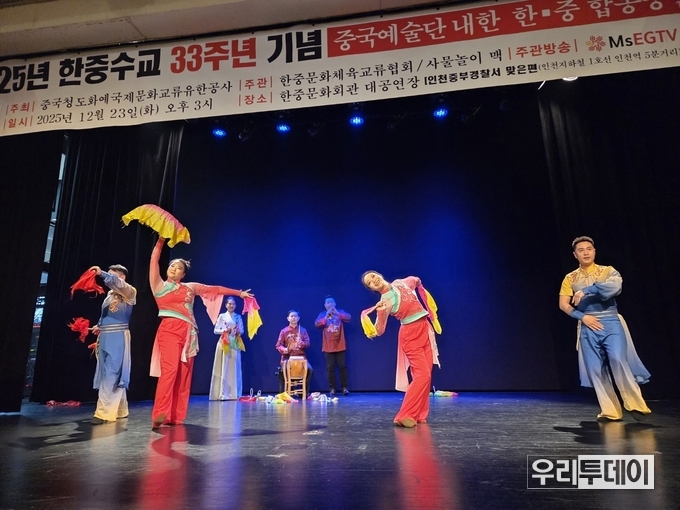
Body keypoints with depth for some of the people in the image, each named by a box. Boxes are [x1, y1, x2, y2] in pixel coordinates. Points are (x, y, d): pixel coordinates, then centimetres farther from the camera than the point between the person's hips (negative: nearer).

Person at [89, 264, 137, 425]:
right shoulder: (109, 294, 19)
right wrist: (99, 326, 14)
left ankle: (104, 412, -10)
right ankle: (119, 410, 20)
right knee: (106, 373, 11)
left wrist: (102, 273, -32)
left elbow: (118, 283, -26)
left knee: (111, 374, -11)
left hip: (118, 337, -9)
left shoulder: (129, 291, -4)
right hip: (105, 337, 9)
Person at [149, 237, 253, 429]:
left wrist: (239, 293, 17)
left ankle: (175, 417, 4)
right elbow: (154, 260, 4)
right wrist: (161, 240, 1)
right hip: (169, 330, -3)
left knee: (184, 374, 0)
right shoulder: (159, 286, 10)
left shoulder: (191, 287, 17)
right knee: (169, 369, -20)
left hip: (188, 333, 3)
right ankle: (159, 415, -20)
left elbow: (216, 289, 17)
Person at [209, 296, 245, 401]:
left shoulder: (238, 317, 11)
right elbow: (216, 330, 3)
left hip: (235, 344, 3)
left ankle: (234, 394, 8)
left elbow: (242, 330, 13)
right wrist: (225, 331, -13)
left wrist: (239, 332, -9)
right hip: (224, 344, -2)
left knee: (234, 369, 3)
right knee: (223, 368, -3)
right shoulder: (222, 316, 4)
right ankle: (223, 394, 0)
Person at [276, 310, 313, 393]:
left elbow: (307, 343, 1)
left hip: (301, 356, 1)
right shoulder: (284, 331, 5)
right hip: (287, 356, -1)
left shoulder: (303, 330, 8)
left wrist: (301, 343, -21)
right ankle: (283, 393, -5)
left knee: (309, 369, -20)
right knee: (282, 370, -25)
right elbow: (278, 345, 3)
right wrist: (284, 349, -19)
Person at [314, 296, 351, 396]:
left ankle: (344, 387, 10)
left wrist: (337, 313, -30)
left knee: (342, 366, 2)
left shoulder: (340, 312, 4)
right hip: (328, 346, 0)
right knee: (330, 368, 2)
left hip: (340, 345, 0)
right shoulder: (322, 314, 4)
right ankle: (332, 388, 9)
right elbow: (316, 324, -12)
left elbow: (348, 317, -15)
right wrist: (326, 317, -29)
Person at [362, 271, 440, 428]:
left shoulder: (401, 283, 4)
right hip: (410, 335, -6)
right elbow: (379, 331, -19)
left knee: (426, 375, 4)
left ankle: (419, 415, 13)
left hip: (425, 330, 6)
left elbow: (416, 280, 29)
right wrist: (380, 313, -32)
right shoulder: (385, 301, -12)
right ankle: (404, 416, -12)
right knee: (422, 374, -16)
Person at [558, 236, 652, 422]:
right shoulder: (570, 278, 9)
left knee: (618, 359, -18)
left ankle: (635, 404, -2)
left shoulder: (608, 271, 6)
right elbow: (563, 305, 3)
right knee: (595, 369, -1)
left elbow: (615, 286, -17)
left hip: (611, 323, -1)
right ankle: (610, 411, 8)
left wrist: (586, 290, -20)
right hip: (587, 328, 2)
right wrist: (582, 317, -11)